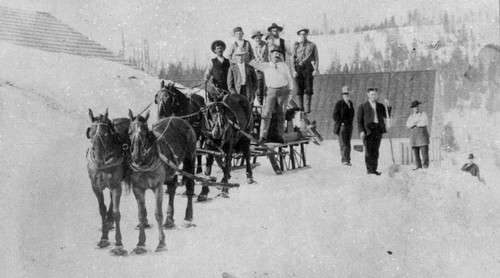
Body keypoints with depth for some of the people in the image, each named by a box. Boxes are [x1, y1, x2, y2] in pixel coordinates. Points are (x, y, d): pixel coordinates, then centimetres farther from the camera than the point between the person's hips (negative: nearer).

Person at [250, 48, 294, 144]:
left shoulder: (284, 66, 12)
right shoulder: (265, 66, 10)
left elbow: (289, 79, 14)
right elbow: (254, 63, 10)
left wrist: (289, 91, 8)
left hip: (283, 90, 1)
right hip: (271, 91, -1)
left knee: (281, 114, 2)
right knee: (266, 113, -11)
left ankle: (280, 136, 8)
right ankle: (263, 136, -11)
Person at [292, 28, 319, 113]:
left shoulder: (312, 45, 8)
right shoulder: (295, 45, 9)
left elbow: (316, 58, 8)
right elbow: (293, 58, 8)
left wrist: (315, 70, -2)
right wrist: (294, 70, -2)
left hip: (308, 68, -1)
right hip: (298, 68, 1)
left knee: (308, 88, -6)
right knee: (299, 88, 0)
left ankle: (307, 108, -3)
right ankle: (300, 107, 6)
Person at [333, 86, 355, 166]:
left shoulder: (350, 103, 14)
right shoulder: (339, 104, -7)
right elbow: (335, 115, -9)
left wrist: (351, 122, 16)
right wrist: (341, 123, -14)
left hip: (349, 127, 7)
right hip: (342, 126, -7)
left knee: (348, 144, 8)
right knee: (343, 143, -12)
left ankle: (347, 160, 11)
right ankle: (344, 160, -18)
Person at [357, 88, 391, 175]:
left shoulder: (380, 106, 18)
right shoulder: (363, 106, 6)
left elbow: (386, 116, 8)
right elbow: (359, 120, 1)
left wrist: (388, 106, -5)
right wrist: (361, 131, -10)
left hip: (378, 129, 4)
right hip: (368, 129, -4)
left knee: (375, 151, 5)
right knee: (369, 151, -6)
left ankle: (374, 169, 9)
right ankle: (369, 169, -3)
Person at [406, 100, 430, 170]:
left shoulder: (423, 114, 4)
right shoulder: (411, 116, 16)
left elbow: (426, 123, -12)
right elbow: (408, 125, 0)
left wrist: (415, 124, -6)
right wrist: (417, 121, -12)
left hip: (422, 134, -4)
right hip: (413, 135, 4)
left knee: (424, 150, -10)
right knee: (415, 151, -1)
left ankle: (426, 164, -5)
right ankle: (418, 166, 0)